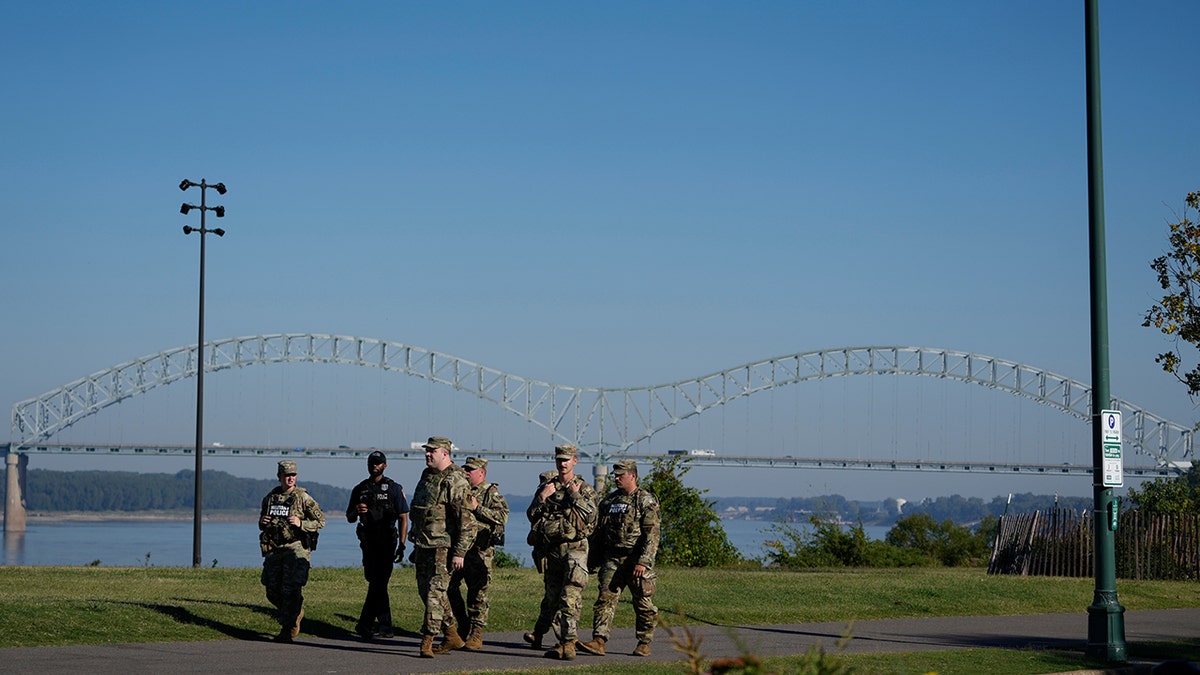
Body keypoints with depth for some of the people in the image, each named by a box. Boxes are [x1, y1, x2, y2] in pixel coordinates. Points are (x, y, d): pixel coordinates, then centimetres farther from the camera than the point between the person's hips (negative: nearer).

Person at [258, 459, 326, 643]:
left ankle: (287, 630, -5)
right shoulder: (270, 498, 10)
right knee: (272, 590, 5)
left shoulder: (303, 497, -3)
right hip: (274, 549, 5)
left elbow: (321, 521, -1)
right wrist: (262, 523, -1)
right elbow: (262, 522, 23)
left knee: (291, 590, -10)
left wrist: (301, 523, -16)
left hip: (296, 547, -5)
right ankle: (296, 612, 30)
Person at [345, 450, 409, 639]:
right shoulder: (360, 489, 11)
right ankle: (385, 626, 13)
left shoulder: (394, 489, -1)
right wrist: (356, 511, -9)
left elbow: (403, 518, -3)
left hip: (386, 543, -4)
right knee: (375, 584, 7)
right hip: (368, 543, 4)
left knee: (377, 584, -10)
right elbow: (349, 518, 15)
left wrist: (401, 545, -12)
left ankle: (365, 624, -9)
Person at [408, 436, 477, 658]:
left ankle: (426, 641, -11)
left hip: (443, 546, -9)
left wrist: (459, 553, -20)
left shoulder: (455, 481, -15)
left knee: (435, 591, -11)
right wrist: (414, 530, 23)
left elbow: (467, 521, -17)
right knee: (425, 590, 13)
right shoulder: (427, 475, 13)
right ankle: (452, 636, 22)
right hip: (423, 545, 10)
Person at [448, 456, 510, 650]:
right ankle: (462, 628, 17)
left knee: (477, 593, -3)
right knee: (449, 587, 3)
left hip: (480, 551, -6)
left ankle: (476, 634, 4)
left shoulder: (491, 493, 0)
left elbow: (503, 516, -14)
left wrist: (478, 508, -15)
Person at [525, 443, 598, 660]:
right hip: (552, 550, 5)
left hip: (575, 549, -5)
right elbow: (532, 517, 9)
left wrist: (576, 496, -11)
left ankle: (569, 644, -17)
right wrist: (542, 498, -4)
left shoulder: (584, 489, 4)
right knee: (553, 599, 6)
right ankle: (561, 642, 12)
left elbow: (590, 517, -8)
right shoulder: (546, 488, 14)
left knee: (570, 599, -14)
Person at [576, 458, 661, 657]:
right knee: (605, 598, -7)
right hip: (612, 559, 5)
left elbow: (651, 536, -13)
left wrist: (643, 562, -21)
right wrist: (595, 558, 16)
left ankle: (644, 644, 15)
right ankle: (598, 641, -12)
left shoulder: (646, 501, -6)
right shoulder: (609, 500, 14)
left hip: (636, 560, -5)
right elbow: (599, 531, 20)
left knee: (643, 604, 4)